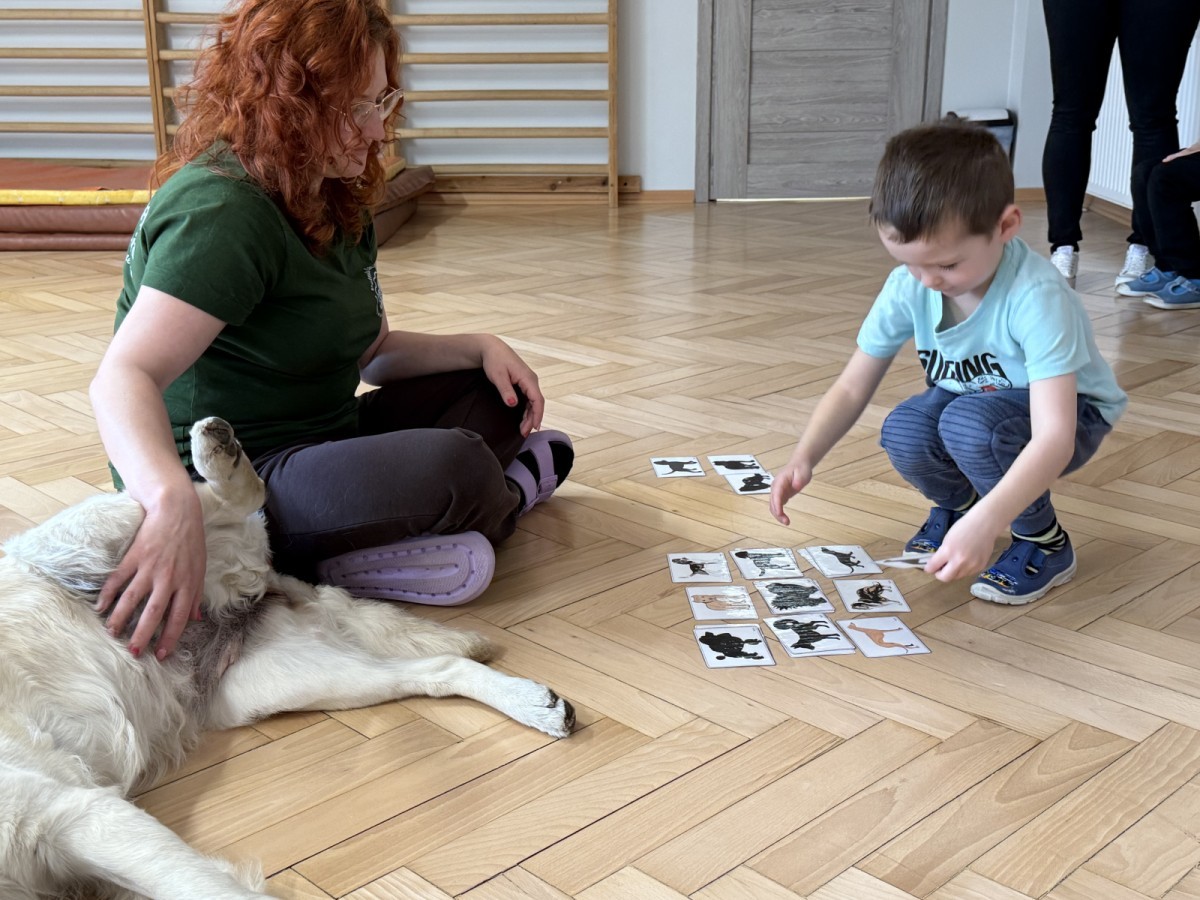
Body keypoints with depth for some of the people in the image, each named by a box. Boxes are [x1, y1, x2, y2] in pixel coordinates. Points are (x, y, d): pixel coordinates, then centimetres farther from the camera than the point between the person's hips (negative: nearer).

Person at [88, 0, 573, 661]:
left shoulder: (334, 203, 9)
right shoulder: (222, 211, -22)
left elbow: (372, 353, 17)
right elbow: (125, 379, -35)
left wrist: (480, 347, 0)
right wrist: (174, 502, -54)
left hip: (322, 437, 10)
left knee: (498, 392, 10)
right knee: (454, 468, -29)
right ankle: (506, 498, 7)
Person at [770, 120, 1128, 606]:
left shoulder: (1037, 297, -35)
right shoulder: (908, 286, -20)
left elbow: (1054, 436, -41)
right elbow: (851, 389, -12)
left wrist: (985, 522, -54)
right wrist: (803, 458, -29)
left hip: (1066, 412, -4)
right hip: (969, 398, 5)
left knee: (970, 422, -35)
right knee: (903, 433, -27)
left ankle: (1044, 540, -7)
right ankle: (955, 501, 9)